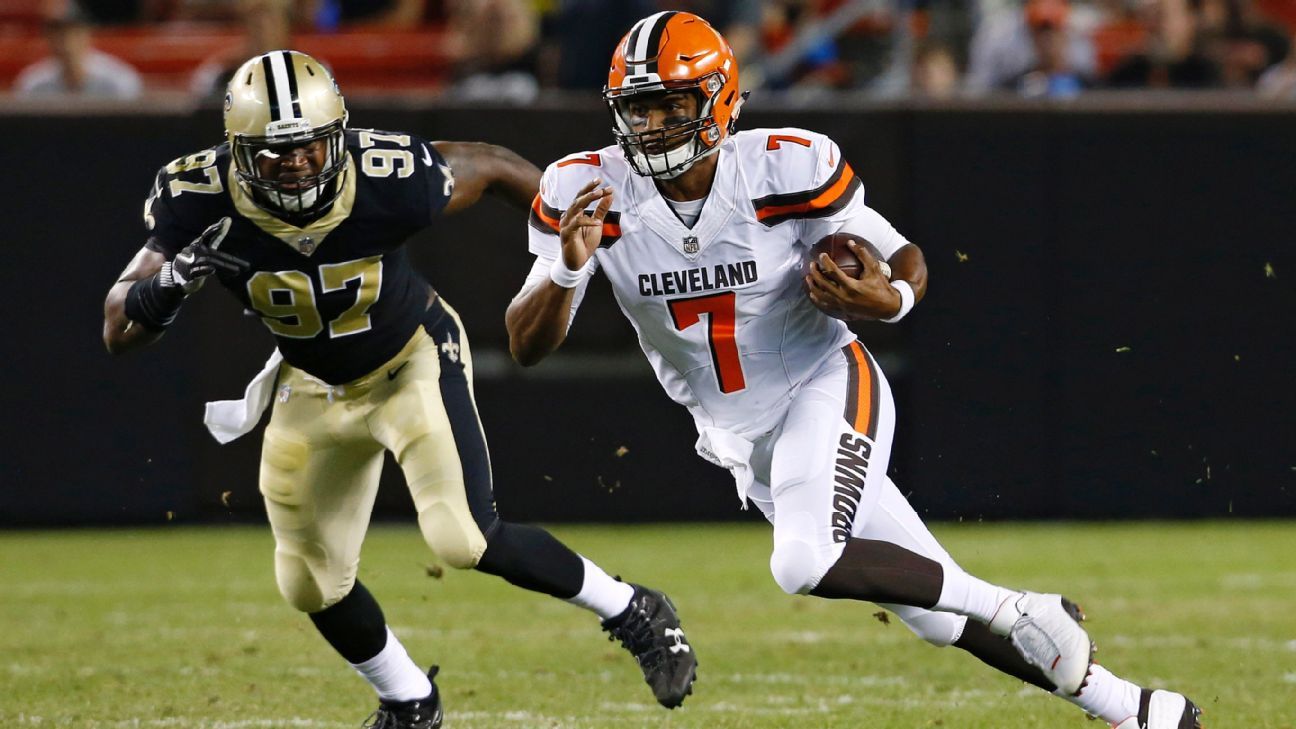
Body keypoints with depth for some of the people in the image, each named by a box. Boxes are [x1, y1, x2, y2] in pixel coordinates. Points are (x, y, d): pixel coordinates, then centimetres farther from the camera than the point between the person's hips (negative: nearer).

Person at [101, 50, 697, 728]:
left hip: (414, 361, -4)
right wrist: (170, 282, -46)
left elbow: (494, 166, -12)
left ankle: (631, 613, 1)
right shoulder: (201, 201, -28)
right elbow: (119, 331, -26)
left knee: (464, 539, -21)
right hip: (313, 388, 4)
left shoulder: (386, 179, -32)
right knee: (312, 582, 11)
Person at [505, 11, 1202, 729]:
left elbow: (905, 260, -6)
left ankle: (1026, 615, -13)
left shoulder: (786, 168, -19)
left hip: (824, 389, -4)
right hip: (742, 440, 4)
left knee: (806, 563, -32)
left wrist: (889, 299, -30)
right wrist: (568, 269, -34)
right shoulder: (587, 191, -13)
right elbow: (526, 346, -14)